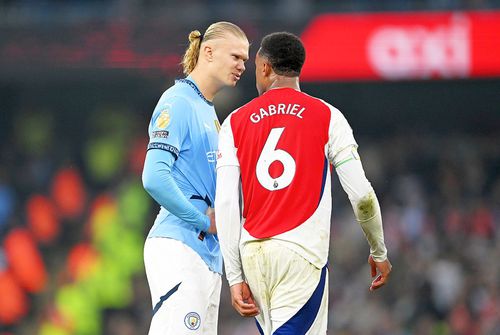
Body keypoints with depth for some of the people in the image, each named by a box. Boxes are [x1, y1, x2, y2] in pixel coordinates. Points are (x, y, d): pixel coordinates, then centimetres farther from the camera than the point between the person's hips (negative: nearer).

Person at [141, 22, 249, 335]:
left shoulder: (209, 111, 21)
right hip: (179, 248, -10)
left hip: (208, 250, 10)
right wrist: (205, 221, -11)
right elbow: (155, 178, -18)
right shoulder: (178, 103, -8)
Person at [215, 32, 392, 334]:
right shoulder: (327, 117, 3)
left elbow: (225, 205, 1)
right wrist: (379, 252, 15)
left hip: (253, 253, 3)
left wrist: (236, 277, 3)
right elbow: (362, 195, -1)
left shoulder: (235, 123, 8)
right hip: (302, 253, -3)